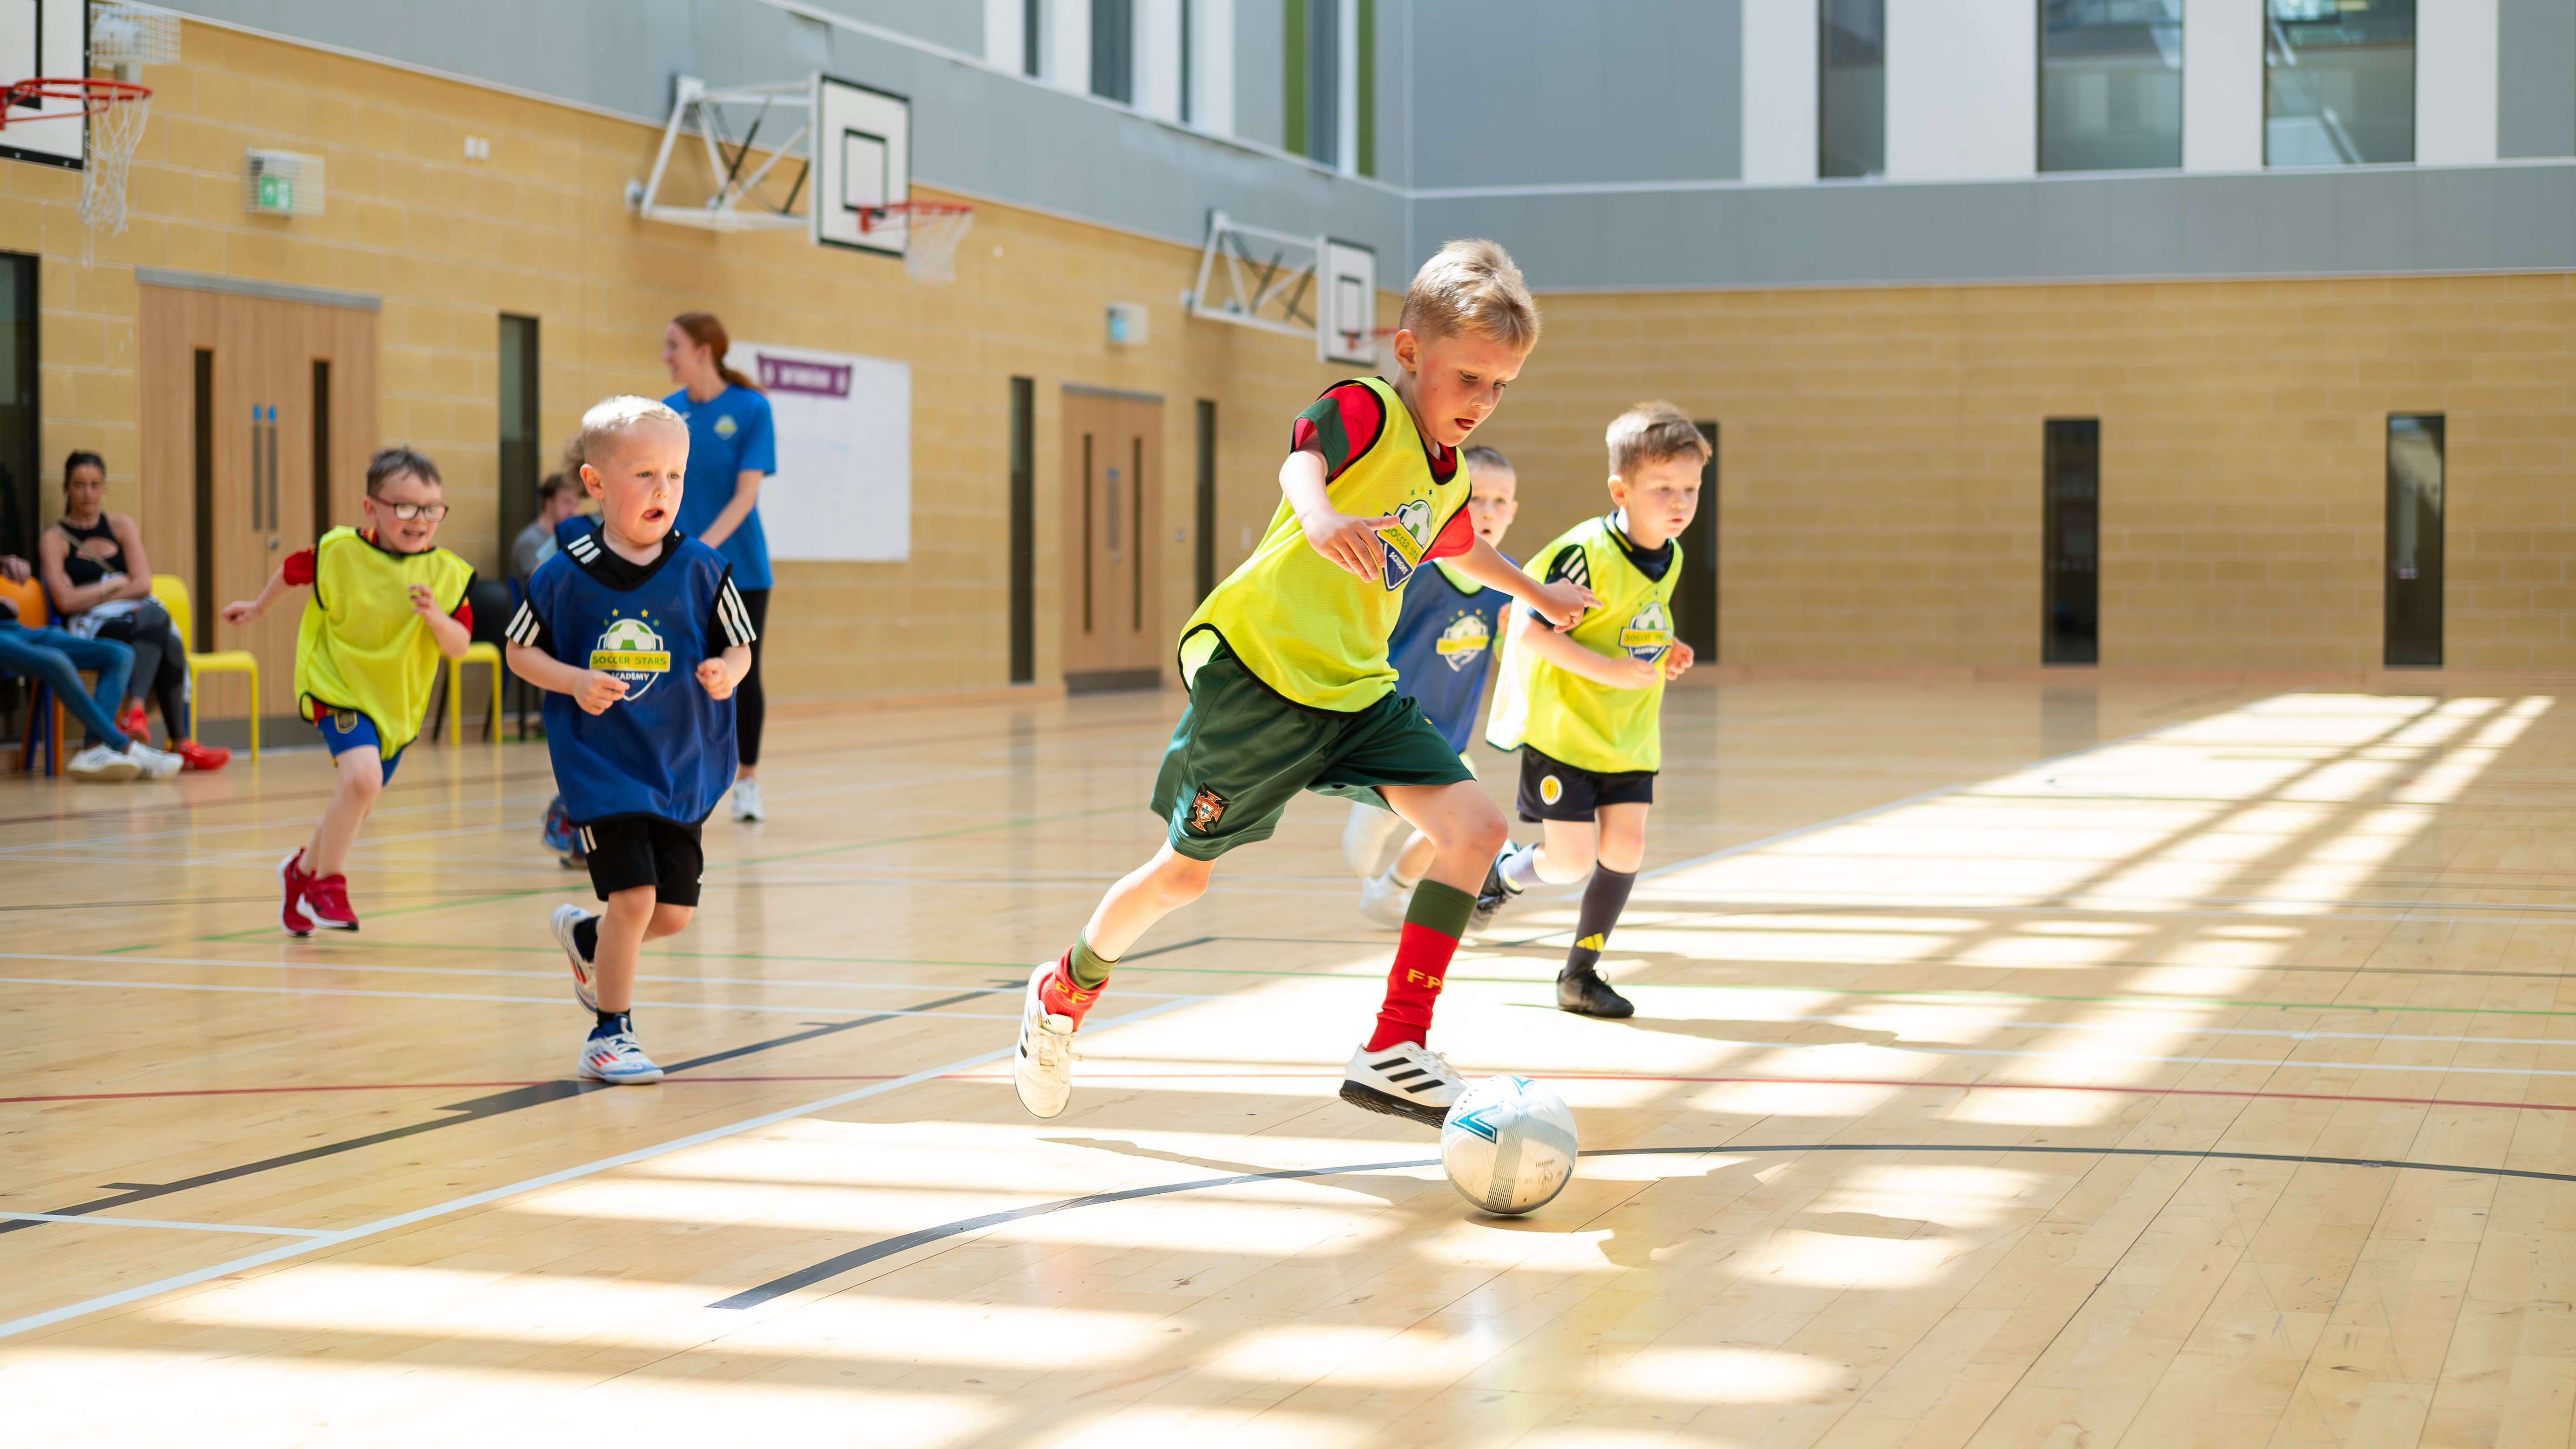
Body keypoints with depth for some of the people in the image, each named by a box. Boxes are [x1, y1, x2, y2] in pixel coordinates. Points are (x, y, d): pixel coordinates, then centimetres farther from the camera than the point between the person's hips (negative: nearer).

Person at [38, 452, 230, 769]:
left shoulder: (121, 527, 18)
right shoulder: (55, 539, 8)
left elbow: (143, 585, 4)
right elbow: (66, 601, -7)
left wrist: (90, 595, -4)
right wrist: (116, 585, 1)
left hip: (141, 615, 4)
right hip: (91, 629, -4)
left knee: (155, 616, -37)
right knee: (168, 644, -36)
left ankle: (135, 710, -48)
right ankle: (180, 743, -45)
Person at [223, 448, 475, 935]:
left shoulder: (447, 574, -12)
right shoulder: (339, 552, -14)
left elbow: (459, 647, -13)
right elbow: (292, 570, 7)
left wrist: (436, 617, -33)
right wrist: (259, 606, 22)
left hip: (397, 702, 4)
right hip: (337, 688, -4)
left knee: (356, 803, 16)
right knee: (363, 775, -27)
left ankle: (304, 870, 46)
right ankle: (328, 884, -7)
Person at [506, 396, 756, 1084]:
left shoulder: (701, 570, -5)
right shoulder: (564, 576, -9)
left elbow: (739, 648, 4)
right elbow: (520, 650, 3)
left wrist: (726, 672, -19)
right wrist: (574, 682, -14)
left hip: (683, 766, 3)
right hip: (602, 766, -3)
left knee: (674, 913, 8)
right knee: (634, 897, -13)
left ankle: (586, 939, 41)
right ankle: (609, 1034, 7)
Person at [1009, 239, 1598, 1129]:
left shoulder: (1446, 485, 14)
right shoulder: (1364, 409, -11)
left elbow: (1461, 548, 39)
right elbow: (1300, 461, -35)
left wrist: (1539, 595, 54)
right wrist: (1320, 515, -58)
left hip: (1357, 691, 7)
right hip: (1256, 668, -7)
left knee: (1474, 827, -11)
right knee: (1185, 872, 4)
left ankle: (1394, 1052, -13)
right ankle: (1067, 990, 34)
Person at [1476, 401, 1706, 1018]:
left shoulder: (1671, 557, 2)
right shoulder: (1587, 553, -23)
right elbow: (1531, 631, -22)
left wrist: (1666, 654, 0)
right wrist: (1608, 669, -25)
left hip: (1630, 735, 6)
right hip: (1564, 728, -6)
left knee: (1625, 849, -1)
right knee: (1571, 860, -5)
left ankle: (1581, 973, 14)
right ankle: (1503, 873, 30)